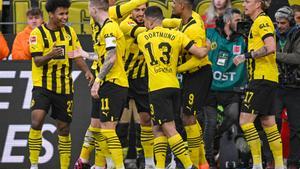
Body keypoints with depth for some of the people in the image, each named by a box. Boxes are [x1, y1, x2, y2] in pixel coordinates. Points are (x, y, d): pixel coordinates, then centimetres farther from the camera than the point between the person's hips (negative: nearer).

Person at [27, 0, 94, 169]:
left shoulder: (70, 32, 7)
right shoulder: (38, 33, -6)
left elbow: (77, 56, 10)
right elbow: (37, 60, -12)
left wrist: (87, 71, -8)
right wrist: (50, 55, -32)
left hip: (65, 87, 4)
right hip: (43, 85, -4)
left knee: (64, 128, 8)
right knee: (37, 120, -22)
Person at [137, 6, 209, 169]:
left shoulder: (142, 38, 5)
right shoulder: (176, 35, 5)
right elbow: (200, 53, -1)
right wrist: (207, 48, 20)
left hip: (157, 89, -4)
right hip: (174, 86, 4)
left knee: (169, 128, -8)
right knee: (158, 129, 15)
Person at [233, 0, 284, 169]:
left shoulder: (262, 21, -11)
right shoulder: (262, 21, 20)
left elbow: (271, 47, -24)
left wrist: (247, 56, -18)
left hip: (262, 78, -10)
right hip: (268, 79, 10)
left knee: (245, 119, -11)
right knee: (268, 122, 11)